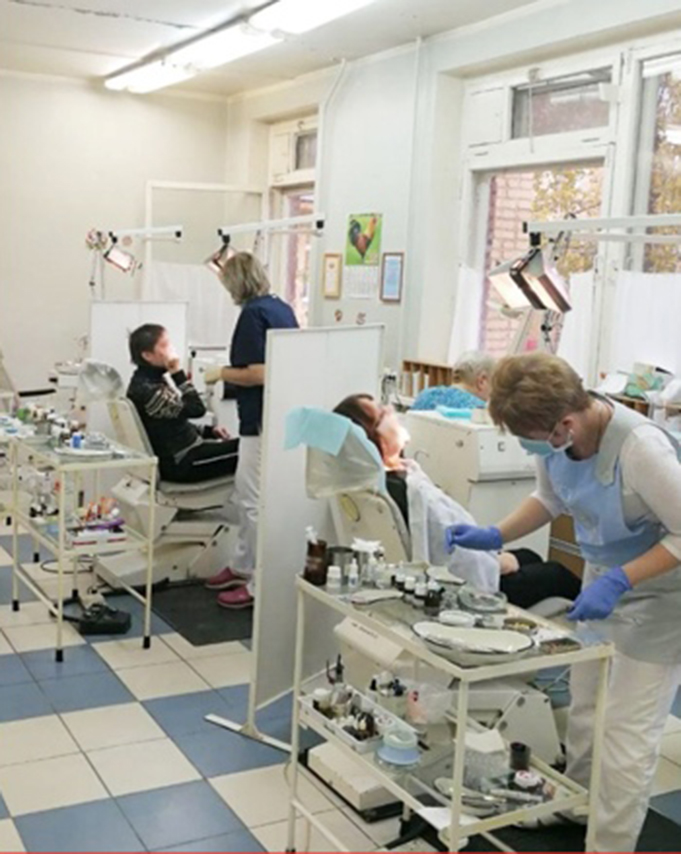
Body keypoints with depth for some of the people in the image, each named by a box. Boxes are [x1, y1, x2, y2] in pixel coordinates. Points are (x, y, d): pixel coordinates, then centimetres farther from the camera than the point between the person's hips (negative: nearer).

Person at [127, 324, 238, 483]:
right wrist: (177, 373, -21)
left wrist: (209, 430, 8)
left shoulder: (154, 380, 10)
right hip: (180, 464, -10)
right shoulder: (145, 389, -22)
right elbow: (196, 409, -23)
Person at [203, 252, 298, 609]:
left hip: (263, 420, -10)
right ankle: (242, 567, 31)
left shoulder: (253, 313, -16)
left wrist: (221, 374, -10)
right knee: (248, 496, 19)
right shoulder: (282, 308, 11)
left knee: (255, 501, -2)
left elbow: (257, 374, -23)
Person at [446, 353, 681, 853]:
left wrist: (619, 581, -32)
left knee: (627, 732, -1)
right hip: (605, 578, 7)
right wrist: (496, 537, -9)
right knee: (584, 708, 20)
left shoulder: (639, 447, -36)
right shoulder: (555, 433, -16)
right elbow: (551, 500, 4)